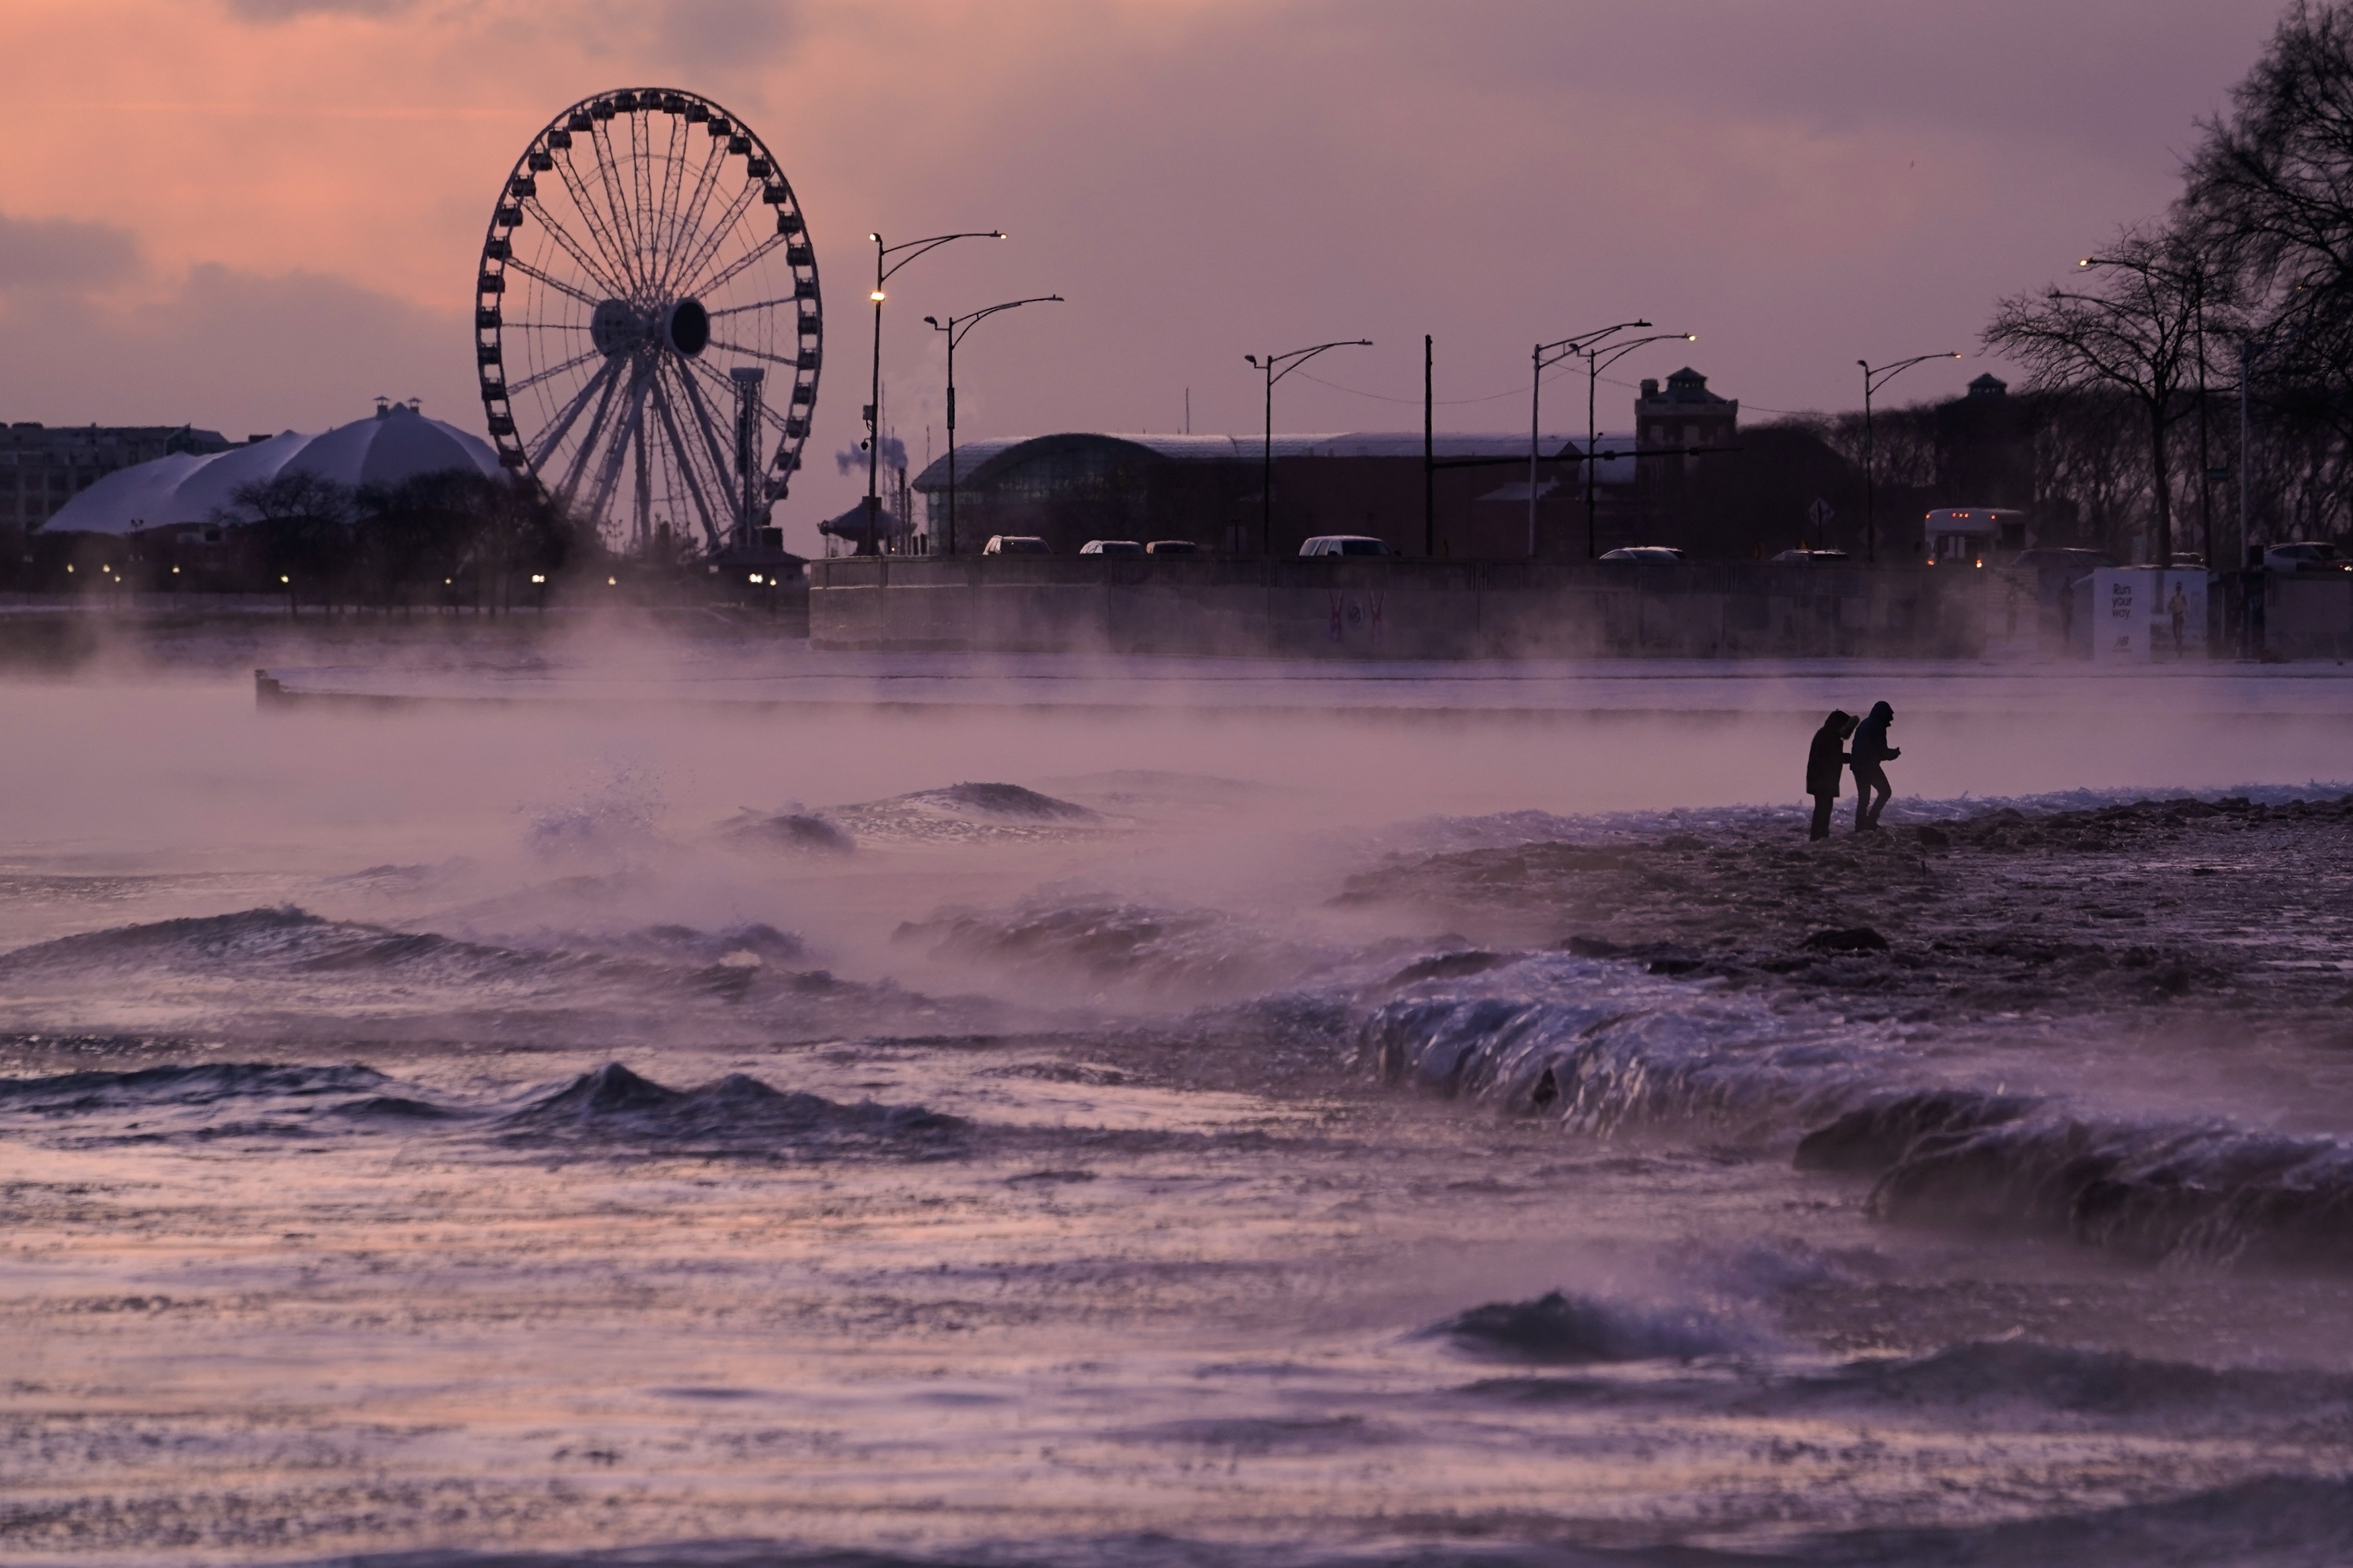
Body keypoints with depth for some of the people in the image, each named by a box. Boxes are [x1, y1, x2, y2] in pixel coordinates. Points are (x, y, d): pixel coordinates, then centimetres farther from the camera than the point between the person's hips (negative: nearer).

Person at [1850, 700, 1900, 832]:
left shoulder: (1864, 725, 19)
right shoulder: (1878, 727, -8)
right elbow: (1882, 751, -11)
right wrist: (1894, 753, 10)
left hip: (1858, 765, 8)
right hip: (1870, 765, -8)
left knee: (1863, 798, 11)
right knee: (1885, 791, 0)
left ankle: (1860, 827, 4)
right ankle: (1871, 820, -12)